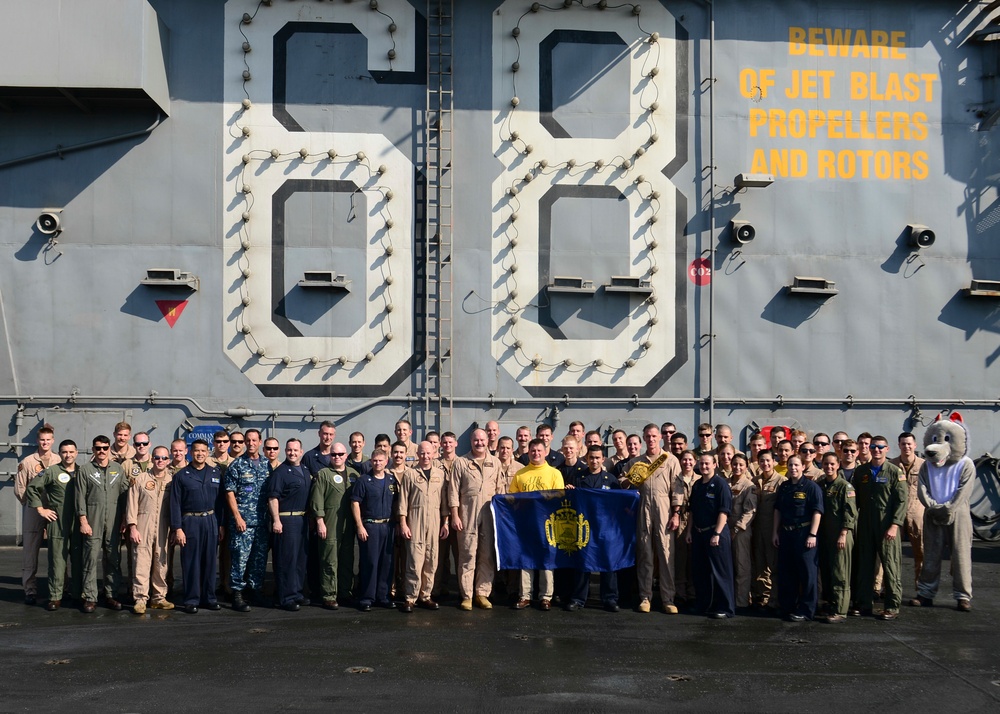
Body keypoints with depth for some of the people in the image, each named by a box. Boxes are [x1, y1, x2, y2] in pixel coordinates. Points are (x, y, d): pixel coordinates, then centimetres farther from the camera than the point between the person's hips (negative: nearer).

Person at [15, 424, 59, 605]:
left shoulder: (60, 461, 3)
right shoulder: (27, 462, 1)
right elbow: (19, 488, 3)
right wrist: (33, 504, 3)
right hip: (33, 512, -1)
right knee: (30, 551, 0)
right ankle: (30, 590, 6)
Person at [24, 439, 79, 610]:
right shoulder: (51, 471, -1)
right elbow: (31, 488, -1)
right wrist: (40, 509, -4)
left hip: (78, 524, 3)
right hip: (57, 523, -3)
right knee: (57, 560, -2)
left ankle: (77, 591, 22)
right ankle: (55, 596, 3)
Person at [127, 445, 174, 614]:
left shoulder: (172, 480, 8)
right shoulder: (140, 478, 3)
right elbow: (132, 504, 1)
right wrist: (132, 527, -5)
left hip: (163, 529, 2)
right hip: (143, 528, -2)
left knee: (161, 564, 7)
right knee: (141, 563, -5)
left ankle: (159, 597, 16)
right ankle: (140, 599, 0)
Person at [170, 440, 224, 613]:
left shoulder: (215, 474, 9)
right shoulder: (181, 475, 1)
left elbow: (220, 500, 8)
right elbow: (175, 503, -1)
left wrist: (221, 524, 3)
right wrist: (177, 528, -8)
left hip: (211, 521, 3)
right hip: (190, 522, -2)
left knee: (209, 562, 7)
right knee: (191, 563, 1)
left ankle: (209, 598, 16)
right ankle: (191, 600, 8)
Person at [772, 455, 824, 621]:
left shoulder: (811, 487, -7)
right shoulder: (783, 487, 11)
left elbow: (817, 512, -11)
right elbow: (777, 511, 15)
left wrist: (812, 535, -17)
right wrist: (775, 532, 10)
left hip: (804, 534, -6)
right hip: (786, 533, 6)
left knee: (807, 573, 0)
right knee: (786, 573, 11)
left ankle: (805, 610, 7)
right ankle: (787, 607, 21)